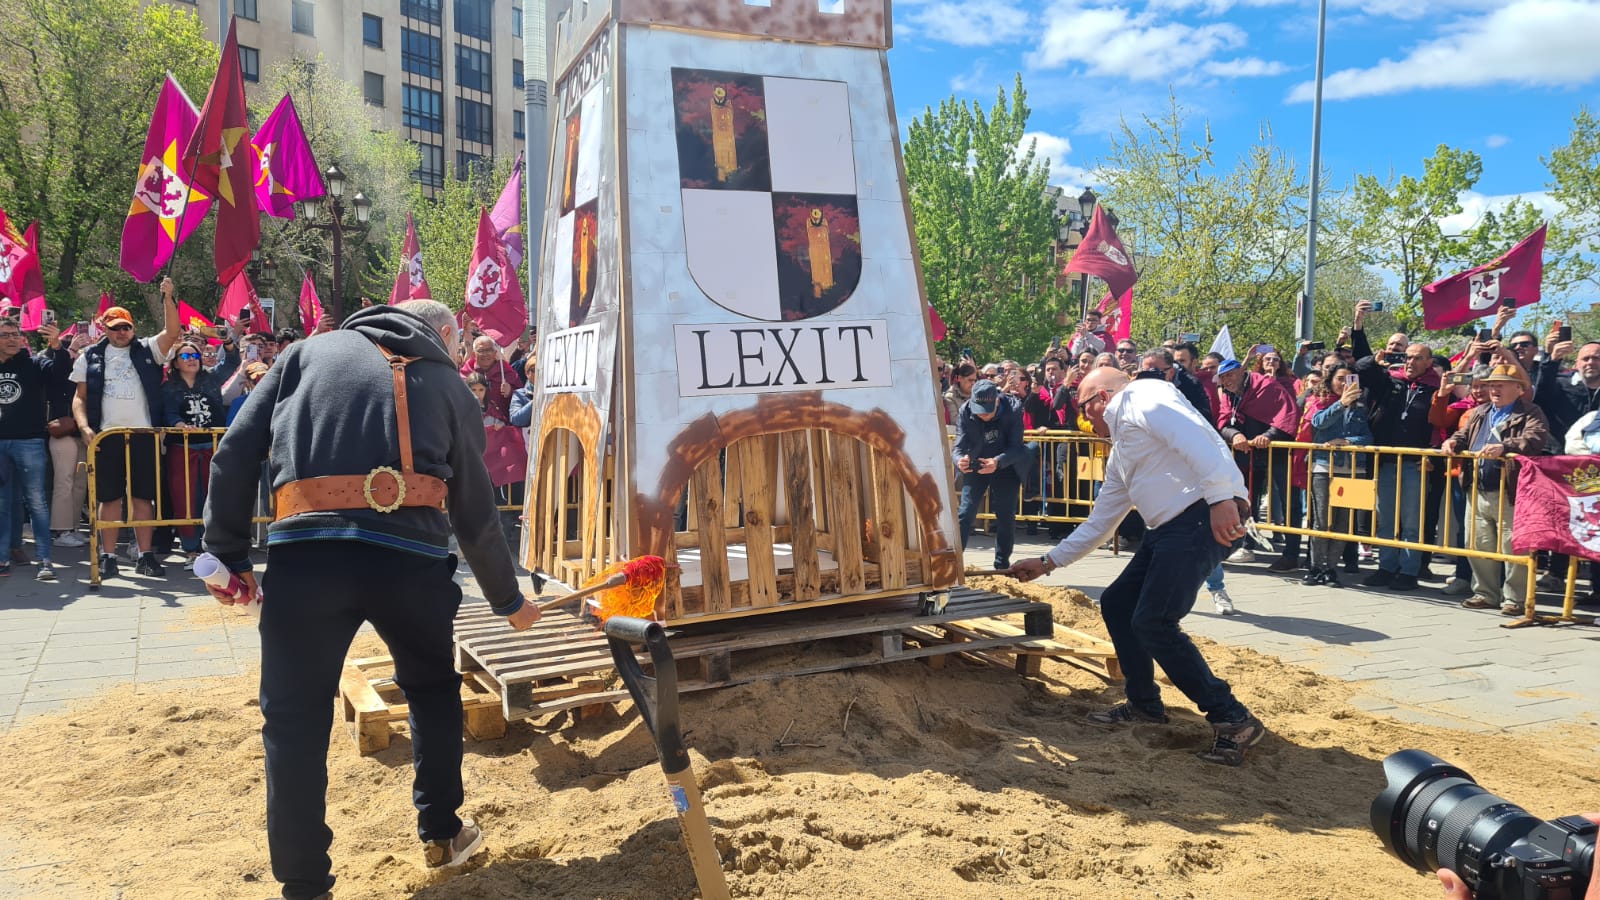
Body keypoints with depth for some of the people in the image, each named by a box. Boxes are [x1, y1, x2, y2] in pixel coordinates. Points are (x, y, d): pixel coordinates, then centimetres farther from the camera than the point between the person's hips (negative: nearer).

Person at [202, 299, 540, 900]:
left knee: (295, 722, 11)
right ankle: (441, 833, 36)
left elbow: (237, 451, 11)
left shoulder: (310, 352, 21)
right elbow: (477, 515, 20)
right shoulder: (449, 386, 19)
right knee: (433, 688, 26)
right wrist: (509, 600, 32)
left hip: (306, 553, 0)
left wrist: (229, 554, 16)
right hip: (412, 557, 1)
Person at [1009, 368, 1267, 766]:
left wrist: (1221, 498, -29)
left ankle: (1234, 720, -3)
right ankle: (1144, 703, 27)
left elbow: (1193, 435, -19)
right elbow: (1099, 522, 31)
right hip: (1170, 526, 10)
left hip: (1207, 514, -10)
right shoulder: (1120, 452, 27)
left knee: (1153, 622, -14)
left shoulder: (1143, 397, -1)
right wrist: (1048, 562, 33)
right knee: (1116, 604, 13)